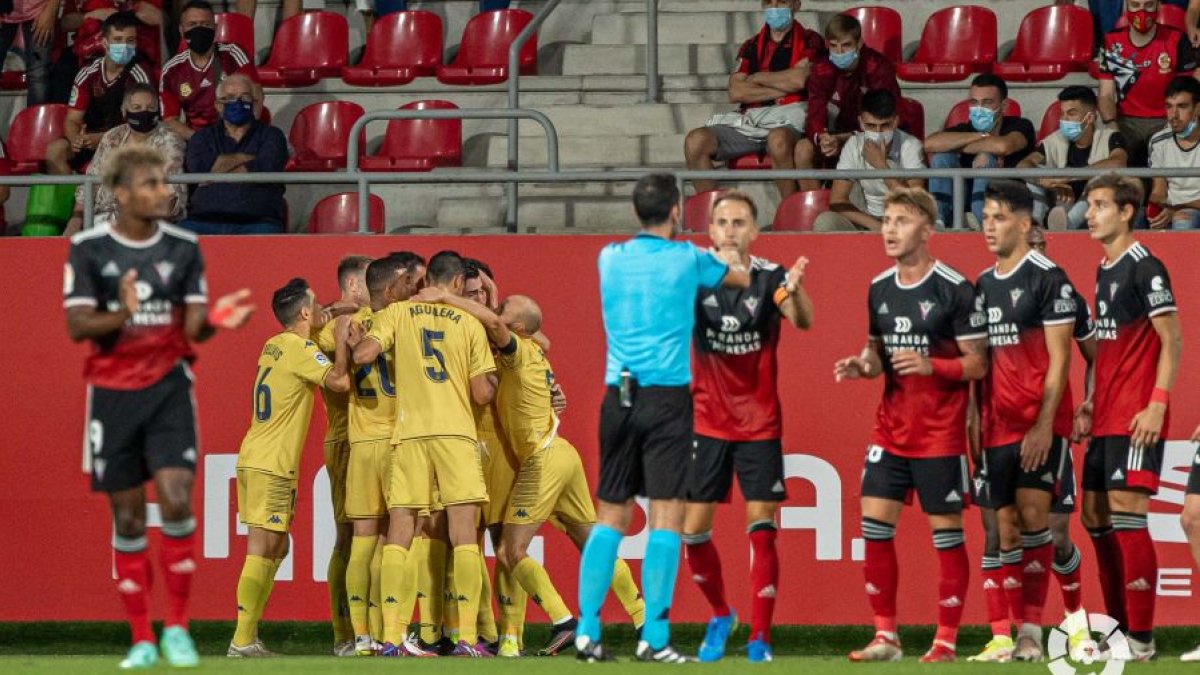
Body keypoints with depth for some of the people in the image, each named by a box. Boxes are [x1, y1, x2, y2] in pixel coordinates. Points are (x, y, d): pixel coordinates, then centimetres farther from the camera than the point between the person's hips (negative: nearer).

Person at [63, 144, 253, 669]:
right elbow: (77, 326, -8)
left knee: (176, 502, -14)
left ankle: (177, 627, 0)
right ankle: (141, 640, 12)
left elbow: (193, 327, 2)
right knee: (128, 520, 3)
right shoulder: (88, 249, -4)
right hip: (112, 392, -1)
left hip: (169, 389, 1)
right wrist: (122, 316, -27)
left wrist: (215, 319, -20)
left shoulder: (183, 248, 2)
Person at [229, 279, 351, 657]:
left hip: (253, 459, 9)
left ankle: (248, 635, 14)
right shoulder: (302, 350, -12)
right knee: (262, 550, -9)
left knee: (276, 548, 14)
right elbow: (339, 380, -21)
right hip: (271, 466, -9)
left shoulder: (273, 347, 15)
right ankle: (242, 641, -12)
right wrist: (341, 339, -8)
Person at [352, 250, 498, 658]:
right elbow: (482, 395, 2)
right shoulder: (469, 324, 4)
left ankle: (390, 637, -2)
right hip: (456, 433, -1)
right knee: (464, 538, -2)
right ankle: (466, 639, -9)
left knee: (398, 537, 4)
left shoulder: (397, 314, 6)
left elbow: (362, 355, -9)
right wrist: (494, 382, 24)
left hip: (409, 433, 1)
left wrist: (349, 344, 14)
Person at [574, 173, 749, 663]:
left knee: (610, 517, 9)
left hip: (618, 397, 4)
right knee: (666, 516, -5)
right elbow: (743, 278, 18)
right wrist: (731, 261, 40)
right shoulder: (687, 260, -1)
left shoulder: (610, 259, 7)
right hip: (667, 397, -4)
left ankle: (587, 630, 3)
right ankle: (654, 637, -11)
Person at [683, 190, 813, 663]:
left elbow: (802, 321, -22)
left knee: (762, 529, -5)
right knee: (693, 528, 2)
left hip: (760, 425, -1)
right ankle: (720, 615, 26)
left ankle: (759, 637, 1)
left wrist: (795, 290, -45)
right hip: (707, 424, 1)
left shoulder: (769, 278, -7)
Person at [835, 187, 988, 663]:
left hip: (940, 432, -6)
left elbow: (977, 364, -9)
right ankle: (885, 636, 7)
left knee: (946, 530, 0)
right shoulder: (879, 289, 8)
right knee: (874, 521, -1)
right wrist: (860, 366, -3)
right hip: (890, 428, 6)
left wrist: (931, 366, -24)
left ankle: (946, 640, 7)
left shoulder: (954, 289, -10)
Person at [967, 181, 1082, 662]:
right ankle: (1002, 637, 4)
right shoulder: (982, 285, 14)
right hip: (996, 425, 6)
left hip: (1040, 424, -6)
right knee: (1003, 526, 3)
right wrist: (973, 421, 10)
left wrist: (1044, 424, -16)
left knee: (1032, 513, -13)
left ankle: (1031, 631, -9)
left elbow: (1059, 358, -10)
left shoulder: (1048, 279, -6)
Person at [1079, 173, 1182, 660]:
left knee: (1126, 511, -13)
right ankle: (1118, 626, 18)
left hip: (1135, 418, -9)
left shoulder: (1144, 268, -10)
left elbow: (1172, 341, -13)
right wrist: (1093, 404, 17)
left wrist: (1157, 405, -19)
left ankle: (1142, 638, -12)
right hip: (1105, 417, 9)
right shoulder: (1104, 271, 16)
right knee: (1095, 516, 10)